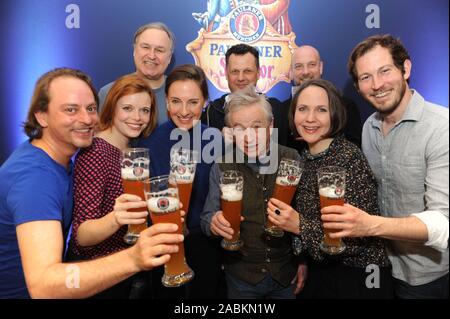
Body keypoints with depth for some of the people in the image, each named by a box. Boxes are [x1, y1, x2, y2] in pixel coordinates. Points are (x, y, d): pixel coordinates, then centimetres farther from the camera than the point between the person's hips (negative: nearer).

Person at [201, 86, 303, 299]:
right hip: (241, 274, 0)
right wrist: (214, 222, -29)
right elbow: (207, 217, -7)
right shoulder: (222, 166, -9)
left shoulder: (292, 159, -9)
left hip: (287, 272, 1)